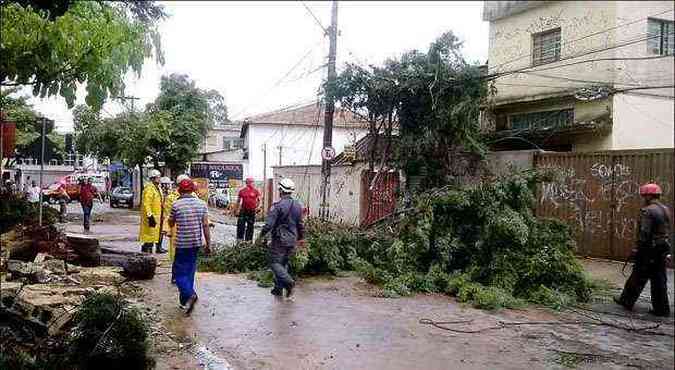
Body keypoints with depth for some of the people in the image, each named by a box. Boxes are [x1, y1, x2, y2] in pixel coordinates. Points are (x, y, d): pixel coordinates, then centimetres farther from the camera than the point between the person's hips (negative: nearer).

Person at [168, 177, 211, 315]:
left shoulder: (176, 204, -9)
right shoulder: (202, 204, 0)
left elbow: (171, 223, 5)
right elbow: (205, 226, -1)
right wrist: (208, 244, 4)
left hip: (182, 243, -4)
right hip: (196, 243, 4)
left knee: (180, 272, 4)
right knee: (190, 271, 16)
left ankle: (189, 294, -19)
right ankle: (185, 301, 24)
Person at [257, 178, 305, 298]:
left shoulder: (278, 206, -16)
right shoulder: (298, 205, 4)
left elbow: (269, 225, -18)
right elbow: (300, 224, 13)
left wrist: (261, 236, -2)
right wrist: (301, 238, 26)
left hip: (279, 240, -6)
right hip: (292, 241, 7)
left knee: (274, 262, 2)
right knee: (283, 263, 16)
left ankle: (288, 282, -16)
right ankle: (278, 288, 20)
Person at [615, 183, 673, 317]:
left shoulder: (648, 211, -15)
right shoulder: (666, 210, 11)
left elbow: (644, 233, -20)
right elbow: (668, 231, 14)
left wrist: (638, 249, -12)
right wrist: (666, 249, 17)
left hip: (650, 250, -8)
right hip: (663, 251, 8)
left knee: (638, 278, 4)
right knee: (659, 279, 10)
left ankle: (627, 301, 16)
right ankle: (662, 309, 11)